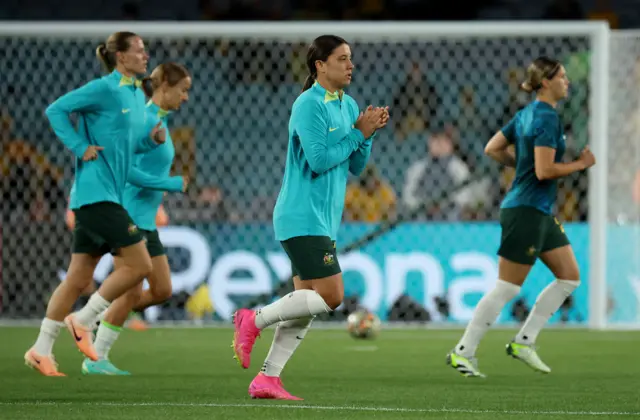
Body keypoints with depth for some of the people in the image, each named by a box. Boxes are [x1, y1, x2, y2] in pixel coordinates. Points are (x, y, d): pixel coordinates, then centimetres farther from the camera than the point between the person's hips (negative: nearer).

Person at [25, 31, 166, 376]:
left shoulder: (137, 95, 15)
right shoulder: (104, 89, -10)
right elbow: (56, 110, -10)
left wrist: (154, 137, 4)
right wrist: (81, 148, -14)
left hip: (109, 196, 9)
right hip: (96, 191, -9)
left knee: (79, 277, 9)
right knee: (139, 264, -11)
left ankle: (41, 350, 13)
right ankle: (83, 321, 0)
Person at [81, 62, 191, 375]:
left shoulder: (160, 121, 13)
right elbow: (125, 169, -23)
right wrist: (170, 185, -19)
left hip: (146, 220, 9)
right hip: (128, 217, -9)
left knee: (162, 291, 6)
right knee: (132, 292, -6)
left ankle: (101, 319, 17)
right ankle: (96, 359, 3)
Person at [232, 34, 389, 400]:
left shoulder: (349, 106, 14)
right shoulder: (309, 104, -12)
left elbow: (355, 167, 15)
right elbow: (318, 160, -20)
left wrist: (368, 134, -1)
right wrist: (358, 132, -13)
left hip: (322, 220, 9)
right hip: (303, 218, -9)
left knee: (308, 303, 6)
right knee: (331, 296, -15)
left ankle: (268, 379, 7)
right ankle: (254, 321, -3)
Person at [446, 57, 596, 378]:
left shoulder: (527, 113, 11)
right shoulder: (547, 117, -17)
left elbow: (492, 149, 16)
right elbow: (544, 171, -23)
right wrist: (580, 164, -12)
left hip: (540, 212, 10)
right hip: (526, 211, -10)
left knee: (570, 277, 11)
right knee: (507, 288, -5)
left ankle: (523, 342, 13)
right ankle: (462, 352, 2)